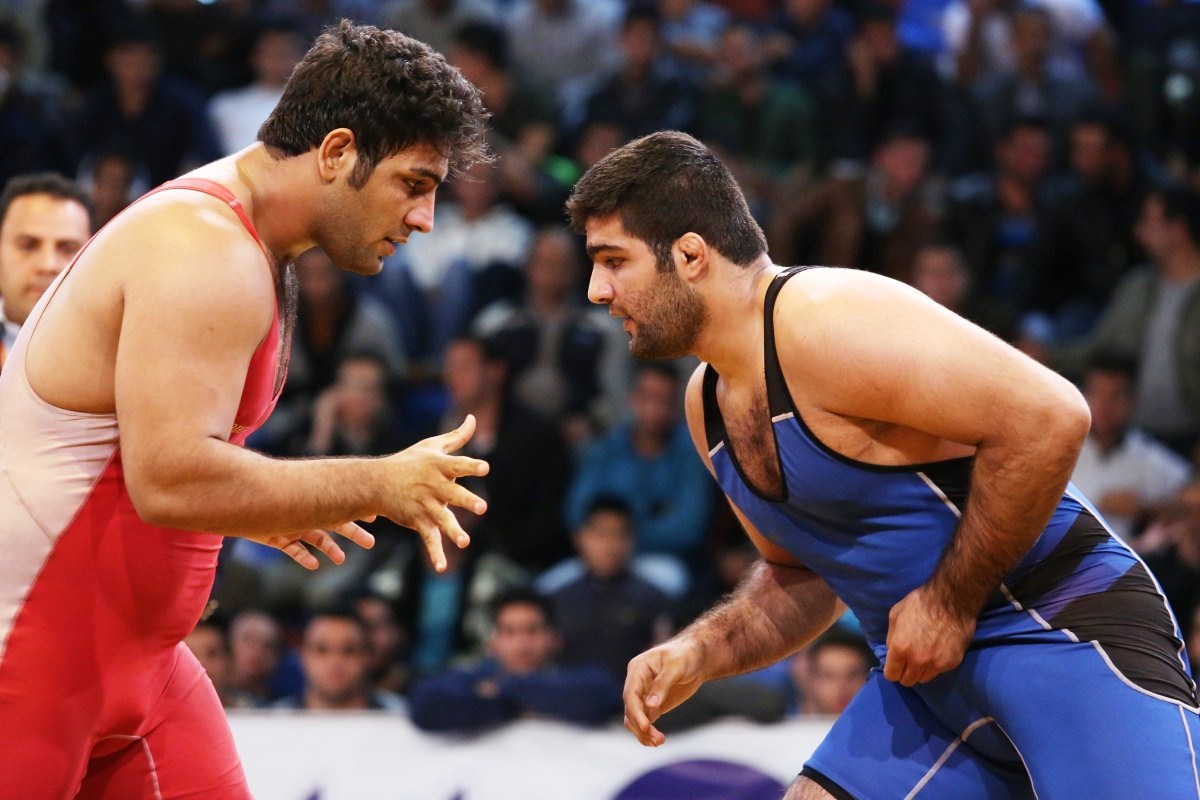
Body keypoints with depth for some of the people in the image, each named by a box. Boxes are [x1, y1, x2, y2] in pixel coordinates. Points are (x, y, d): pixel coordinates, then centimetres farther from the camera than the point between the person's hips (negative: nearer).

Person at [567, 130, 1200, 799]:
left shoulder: (829, 323, -19)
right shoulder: (709, 401, 11)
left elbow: (1048, 417, -25)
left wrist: (950, 602, -18)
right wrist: (697, 654, 4)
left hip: (1063, 627, -9)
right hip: (929, 673, 9)